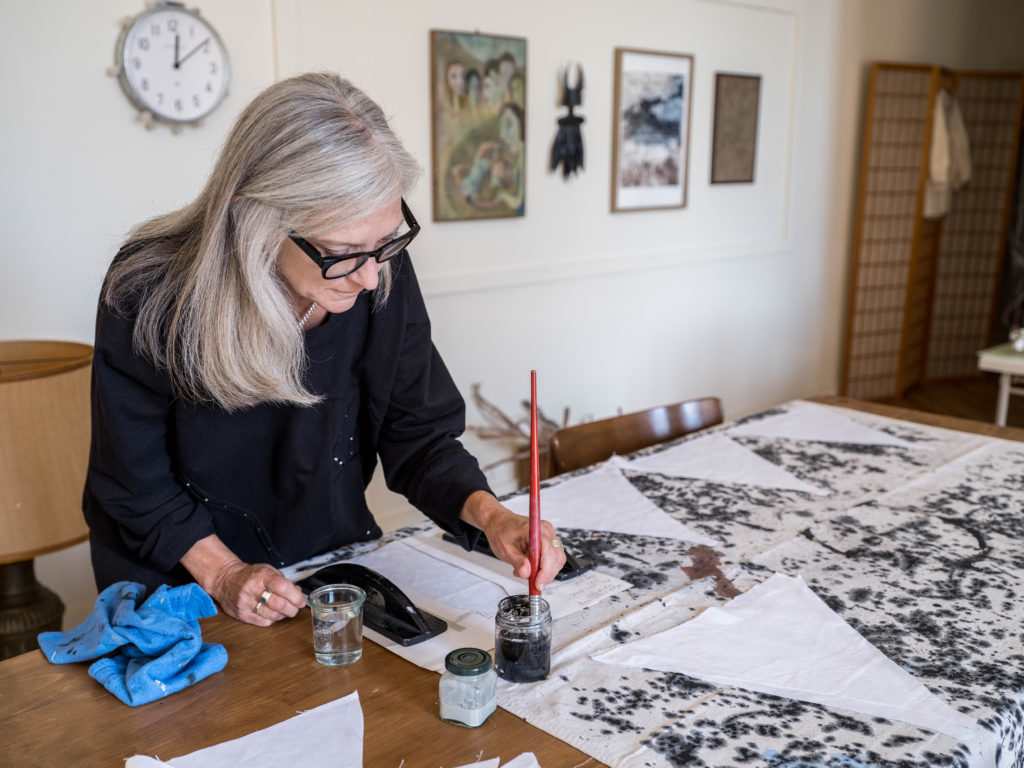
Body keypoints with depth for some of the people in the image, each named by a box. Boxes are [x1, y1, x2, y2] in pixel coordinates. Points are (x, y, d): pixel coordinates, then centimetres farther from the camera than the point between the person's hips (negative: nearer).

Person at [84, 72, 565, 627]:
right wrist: (222, 575, -19)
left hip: (328, 555, 1)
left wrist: (488, 513, -25)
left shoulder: (384, 278, -17)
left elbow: (417, 434, -9)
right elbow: (136, 480, -12)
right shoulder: (150, 293, -25)